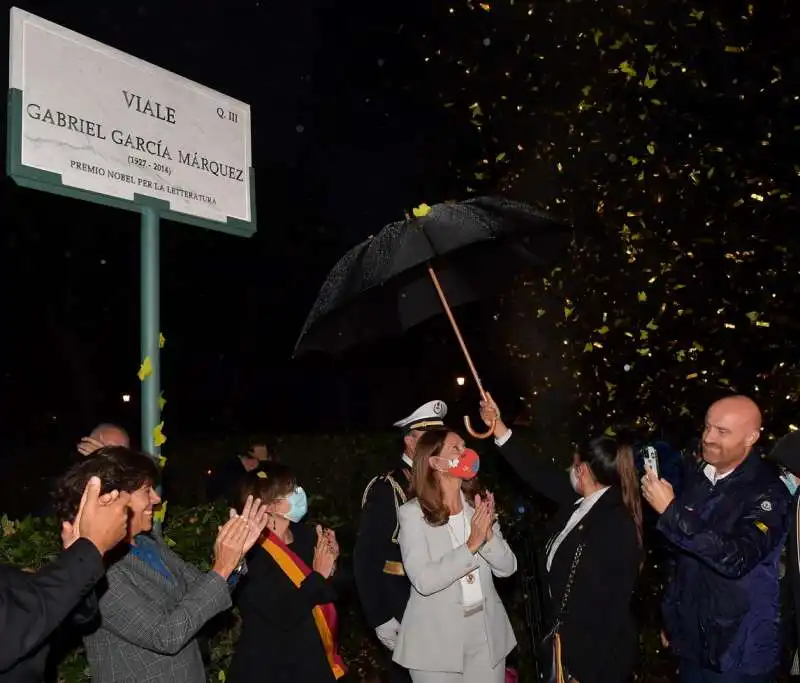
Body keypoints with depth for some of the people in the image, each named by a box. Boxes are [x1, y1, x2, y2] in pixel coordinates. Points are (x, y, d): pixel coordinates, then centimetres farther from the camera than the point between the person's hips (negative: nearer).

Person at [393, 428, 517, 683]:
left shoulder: (478, 505, 2)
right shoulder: (413, 512, -11)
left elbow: (507, 567, 0)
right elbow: (424, 581, -20)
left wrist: (489, 534, -17)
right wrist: (471, 544, -23)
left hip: (486, 633, 4)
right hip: (437, 638, -4)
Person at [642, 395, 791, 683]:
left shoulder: (768, 492, -17)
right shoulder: (697, 478, 3)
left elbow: (736, 559, -32)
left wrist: (671, 510, -32)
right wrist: (671, 619, 18)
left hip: (738, 652, -6)